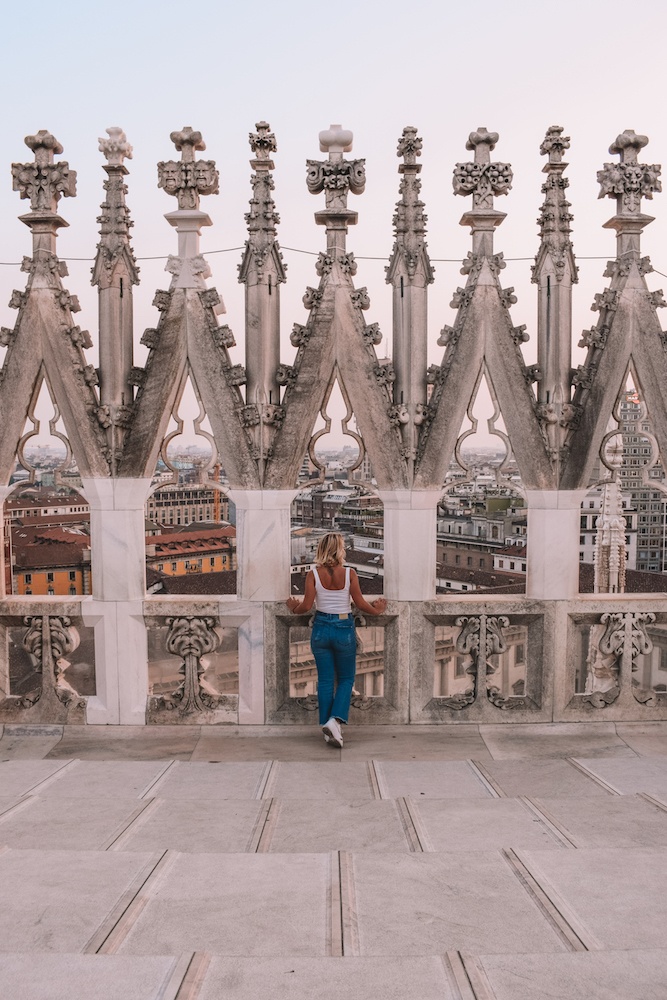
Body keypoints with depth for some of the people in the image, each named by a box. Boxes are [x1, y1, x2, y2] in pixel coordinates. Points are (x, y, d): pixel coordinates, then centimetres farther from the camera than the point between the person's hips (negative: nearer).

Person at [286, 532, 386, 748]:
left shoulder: (314, 574, -6)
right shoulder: (349, 573, -8)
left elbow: (306, 606, -8)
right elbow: (360, 603, -5)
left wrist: (294, 608, 14)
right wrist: (376, 610, 14)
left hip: (321, 628, 1)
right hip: (344, 628, -1)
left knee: (325, 680, 12)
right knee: (346, 679, 13)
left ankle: (327, 726, 14)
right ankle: (335, 720, -6)